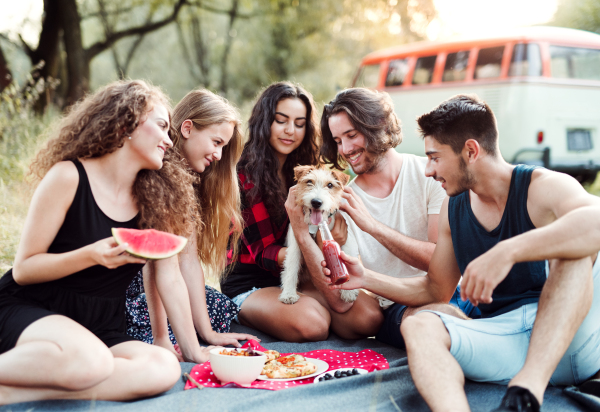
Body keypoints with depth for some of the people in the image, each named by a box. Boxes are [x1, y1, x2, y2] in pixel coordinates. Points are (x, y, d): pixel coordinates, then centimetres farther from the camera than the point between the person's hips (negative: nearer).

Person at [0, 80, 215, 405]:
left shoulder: (156, 197, 3)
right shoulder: (68, 177, -10)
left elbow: (168, 277, 4)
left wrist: (193, 350, 2)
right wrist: (92, 255, -26)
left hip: (102, 328, 5)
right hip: (29, 311, -5)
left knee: (163, 369, -27)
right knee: (89, 360, -39)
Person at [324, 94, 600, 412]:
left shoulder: (542, 187, -6)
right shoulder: (453, 210, 12)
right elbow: (436, 291, 21)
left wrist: (507, 252, -40)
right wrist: (366, 278, 10)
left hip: (573, 337, -4)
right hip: (502, 340, 4)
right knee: (418, 325, -22)